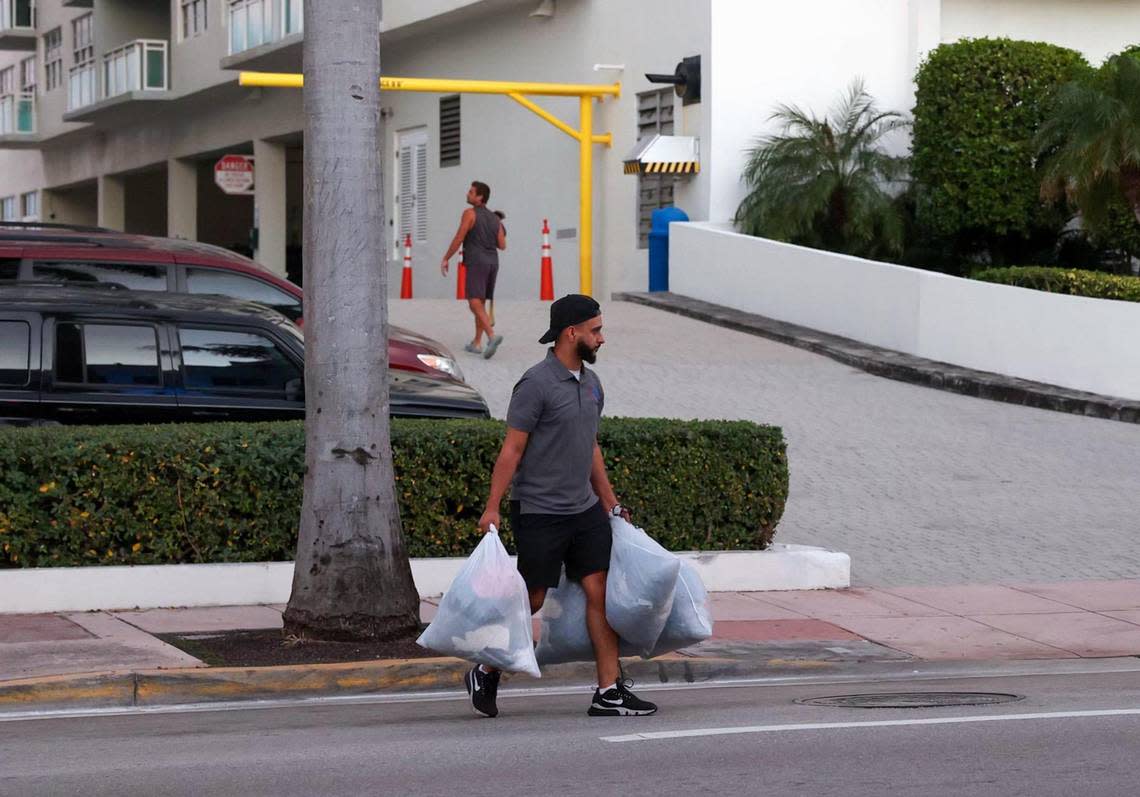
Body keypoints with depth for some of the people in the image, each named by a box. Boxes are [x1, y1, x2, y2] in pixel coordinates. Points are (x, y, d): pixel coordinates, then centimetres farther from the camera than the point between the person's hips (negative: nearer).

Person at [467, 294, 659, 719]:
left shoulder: (591, 382, 12)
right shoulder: (536, 384, -13)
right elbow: (512, 449, -13)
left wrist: (609, 501, 24)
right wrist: (492, 507, -17)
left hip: (585, 510, 7)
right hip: (539, 513, -7)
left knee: (601, 592, -1)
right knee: (532, 600, 1)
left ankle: (609, 691, -1)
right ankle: (486, 673, 22)